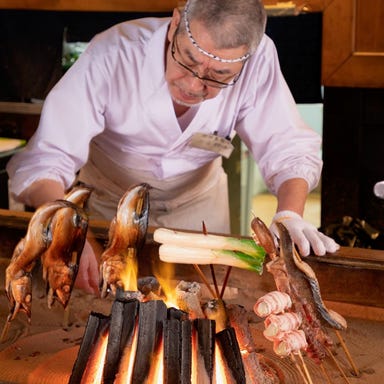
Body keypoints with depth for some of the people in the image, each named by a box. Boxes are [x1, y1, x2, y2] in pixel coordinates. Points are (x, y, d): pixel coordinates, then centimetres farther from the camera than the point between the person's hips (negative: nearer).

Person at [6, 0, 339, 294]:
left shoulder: (258, 59, -30)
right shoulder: (112, 57, -36)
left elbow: (289, 148, -21)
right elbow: (43, 162, -37)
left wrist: (290, 215, -41)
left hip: (199, 199, 2)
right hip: (110, 200, -1)